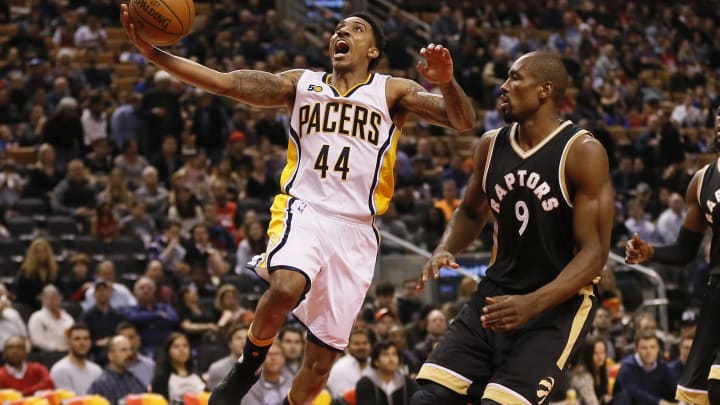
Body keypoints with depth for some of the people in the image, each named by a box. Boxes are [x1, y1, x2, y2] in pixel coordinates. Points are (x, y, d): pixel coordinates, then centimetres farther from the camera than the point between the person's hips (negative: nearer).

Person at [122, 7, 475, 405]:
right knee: (286, 287, -33)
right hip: (303, 211, -1)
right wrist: (154, 53, -10)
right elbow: (223, 81, 2)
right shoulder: (301, 84, 11)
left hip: (355, 229, 1)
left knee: (321, 360, 3)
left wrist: (445, 82, -31)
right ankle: (247, 367, -8)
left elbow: (463, 121, -7)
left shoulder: (391, 93, 6)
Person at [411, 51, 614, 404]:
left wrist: (533, 303, -28)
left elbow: (594, 252, -16)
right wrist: (445, 251, -1)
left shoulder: (583, 153, -14)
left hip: (559, 302, -6)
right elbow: (471, 212, 22)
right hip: (497, 294, 6)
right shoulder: (491, 145, 5)